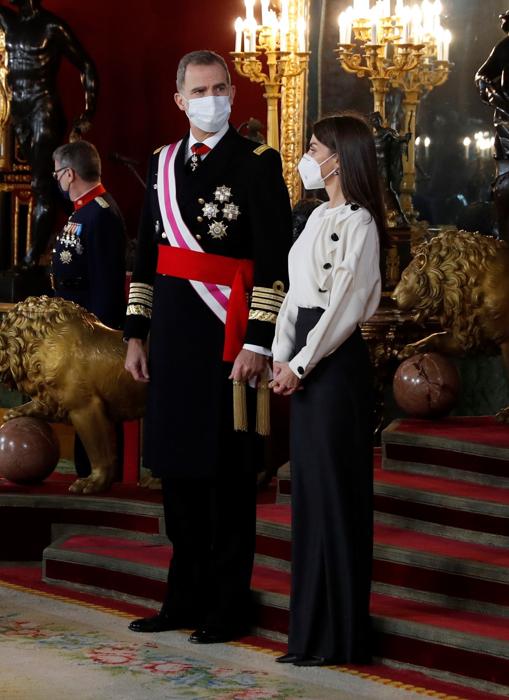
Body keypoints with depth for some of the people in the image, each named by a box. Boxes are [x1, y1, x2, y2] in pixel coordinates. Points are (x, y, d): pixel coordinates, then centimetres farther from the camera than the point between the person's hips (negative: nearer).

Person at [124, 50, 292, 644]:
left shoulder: (257, 164, -6)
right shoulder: (163, 164, 13)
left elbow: (273, 261, -10)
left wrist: (257, 344, -16)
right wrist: (136, 334, 13)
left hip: (226, 336, -6)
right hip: (172, 335, 6)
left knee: (227, 471, 1)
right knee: (177, 466, 12)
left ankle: (228, 608, 11)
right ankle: (185, 599, 23)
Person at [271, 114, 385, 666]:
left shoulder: (358, 223, -12)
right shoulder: (320, 217, 14)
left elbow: (345, 305, -17)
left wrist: (301, 365, -15)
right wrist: (281, 356, 6)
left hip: (336, 362, -9)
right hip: (305, 359, 9)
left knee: (332, 489, -5)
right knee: (308, 487, 11)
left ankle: (335, 635, 1)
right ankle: (313, 617, 19)